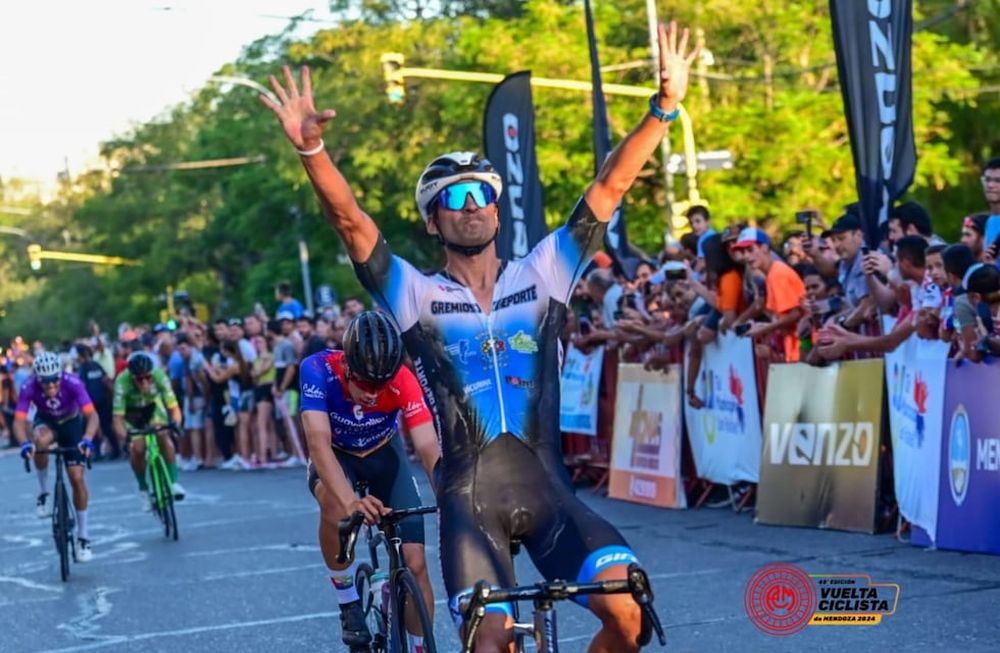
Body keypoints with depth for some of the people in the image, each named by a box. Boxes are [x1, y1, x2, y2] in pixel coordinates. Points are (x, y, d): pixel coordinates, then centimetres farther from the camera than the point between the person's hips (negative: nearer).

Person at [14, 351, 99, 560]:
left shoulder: (73, 383, -35)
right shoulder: (29, 388, -31)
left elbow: (92, 415, -41)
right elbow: (19, 421, -36)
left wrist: (87, 439, -60)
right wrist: (24, 443, -57)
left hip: (71, 422, 0)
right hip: (46, 421, 0)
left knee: (77, 478, -8)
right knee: (41, 440, -37)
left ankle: (83, 537, 6)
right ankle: (43, 490, -12)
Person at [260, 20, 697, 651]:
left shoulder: (541, 275, 10)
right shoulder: (417, 296, 6)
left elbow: (610, 188, 4)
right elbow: (349, 219, -7)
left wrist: (665, 106, -6)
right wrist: (311, 147, -23)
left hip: (547, 488, 1)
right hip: (470, 498, -1)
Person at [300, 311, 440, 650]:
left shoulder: (403, 381, -32)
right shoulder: (318, 370, -35)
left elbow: (429, 449, -39)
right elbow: (319, 441, -44)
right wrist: (351, 502, -60)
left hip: (384, 453, 1)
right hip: (336, 456, -1)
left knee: (415, 561, -9)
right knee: (335, 505, -36)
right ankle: (348, 602, -13)